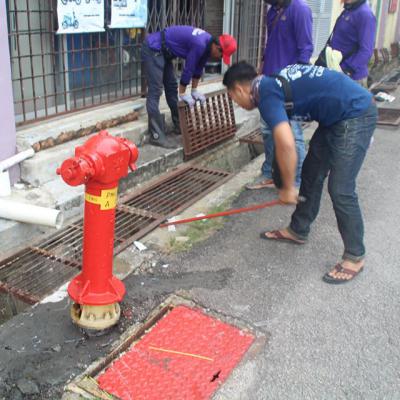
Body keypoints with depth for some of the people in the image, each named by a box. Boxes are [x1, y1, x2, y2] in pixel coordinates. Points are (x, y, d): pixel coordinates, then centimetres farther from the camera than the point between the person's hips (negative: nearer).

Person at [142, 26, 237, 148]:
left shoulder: (208, 43, 3)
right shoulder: (200, 44, -27)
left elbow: (198, 68, 13)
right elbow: (188, 69, -20)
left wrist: (194, 90, 16)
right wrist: (182, 94, -9)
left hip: (163, 51, 10)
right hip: (153, 49, -10)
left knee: (172, 87, 14)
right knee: (155, 92, -13)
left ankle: (179, 125, 24)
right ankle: (156, 136, -14)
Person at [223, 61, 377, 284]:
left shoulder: (266, 94, -18)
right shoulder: (272, 83, 11)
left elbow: (286, 144, -32)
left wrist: (288, 188, -18)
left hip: (356, 114, -10)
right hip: (337, 116, 10)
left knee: (340, 189, -8)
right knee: (311, 174, 15)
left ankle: (355, 257, 6)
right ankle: (299, 231, 30)